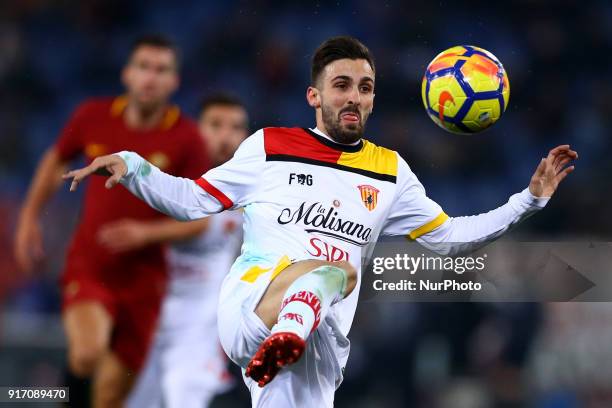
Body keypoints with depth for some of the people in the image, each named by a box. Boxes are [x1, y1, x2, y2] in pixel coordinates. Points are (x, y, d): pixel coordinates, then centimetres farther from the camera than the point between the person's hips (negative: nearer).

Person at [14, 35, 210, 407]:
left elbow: (199, 218, -6)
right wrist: (29, 218, 15)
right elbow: (56, 161, 16)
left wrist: (147, 233, -21)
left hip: (143, 277, 0)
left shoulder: (186, 139, -10)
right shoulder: (95, 117, -4)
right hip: (88, 265, 0)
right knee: (88, 356, -29)